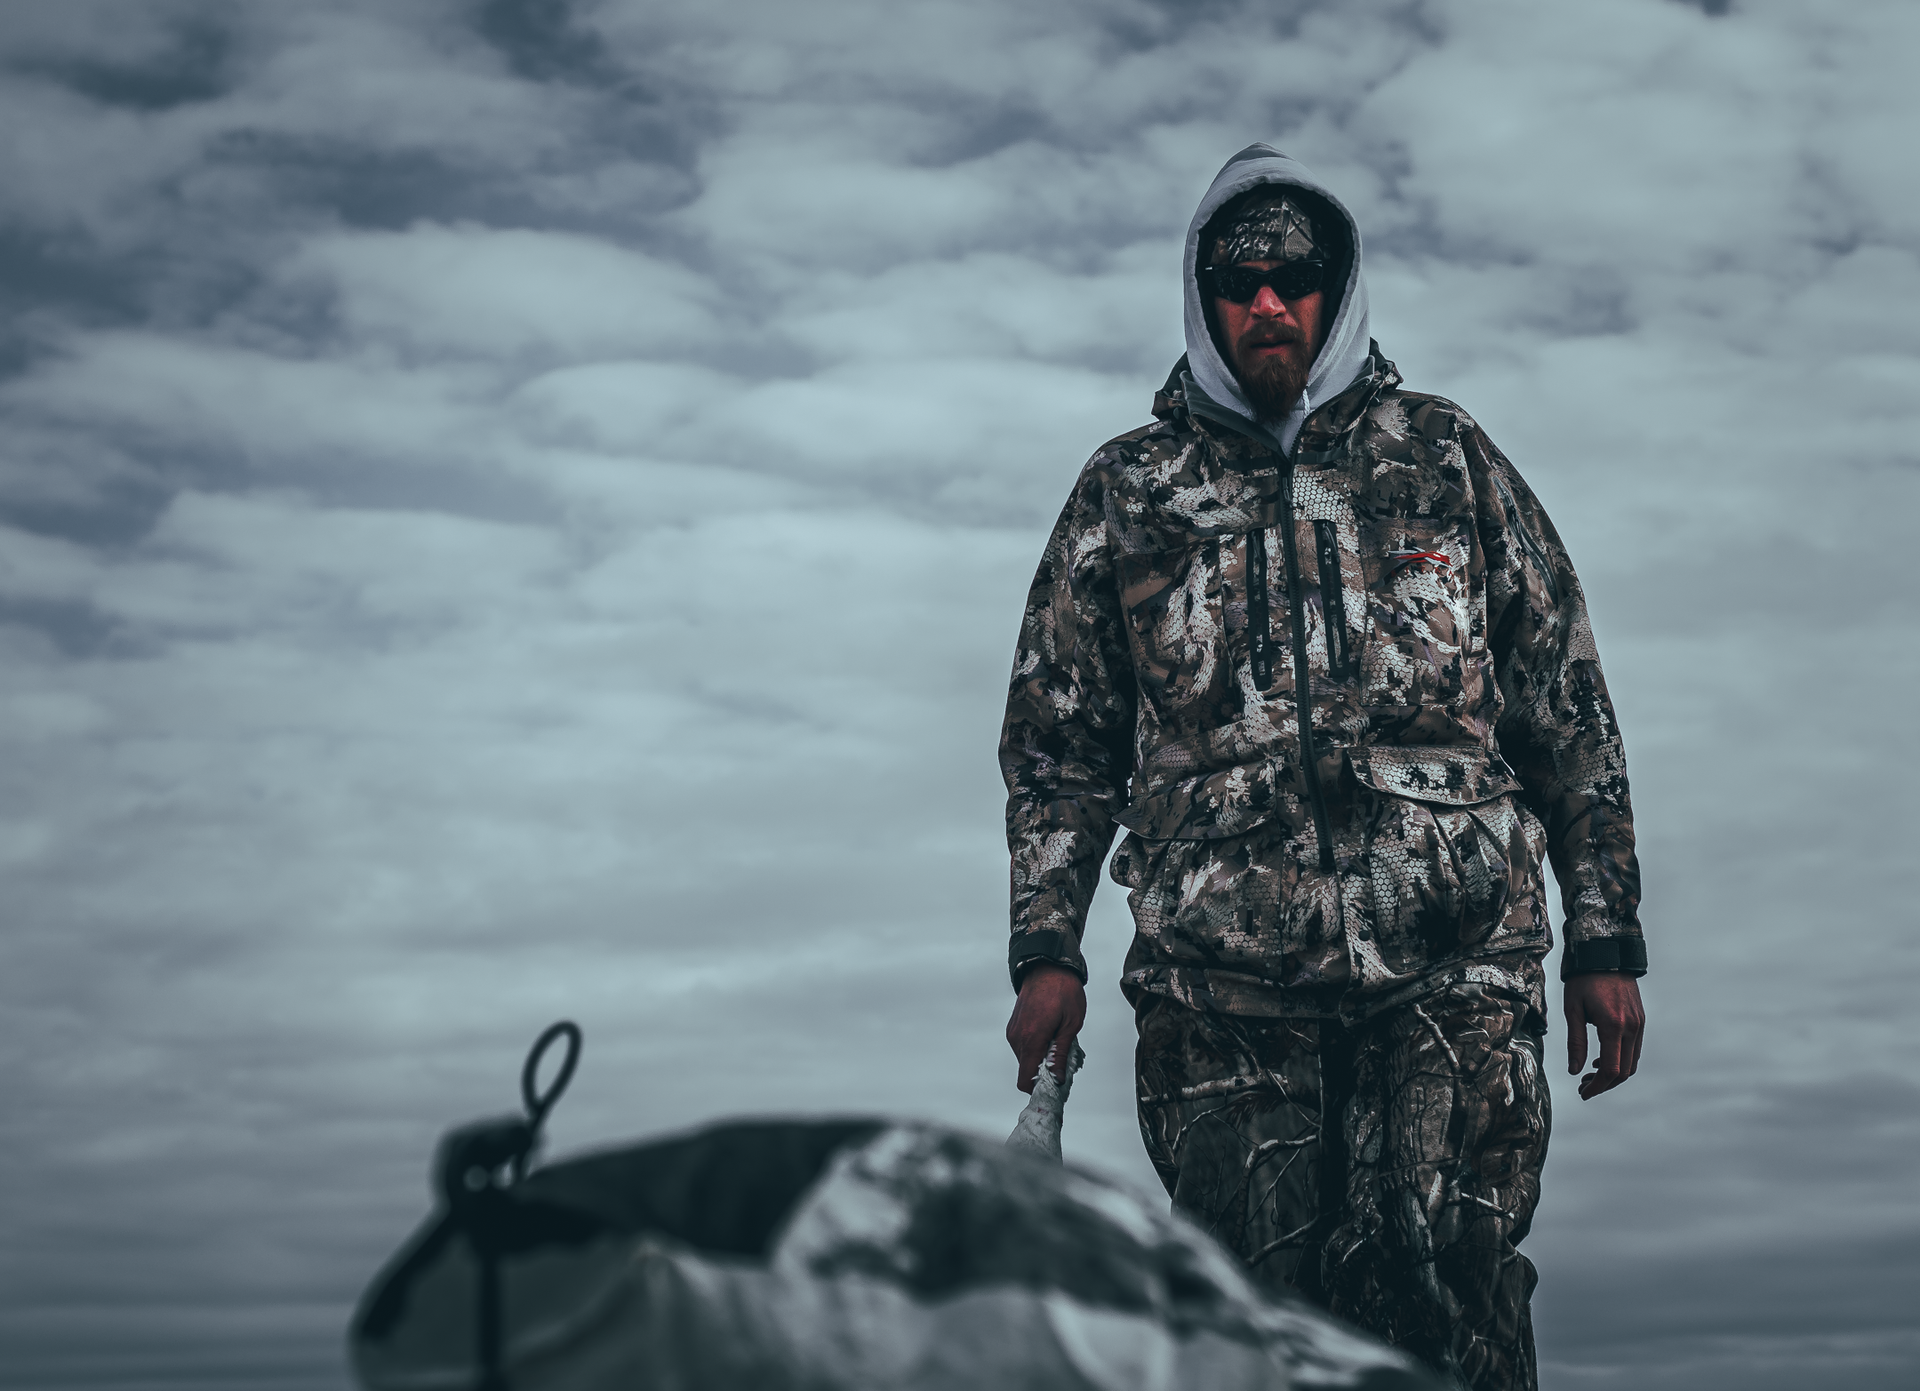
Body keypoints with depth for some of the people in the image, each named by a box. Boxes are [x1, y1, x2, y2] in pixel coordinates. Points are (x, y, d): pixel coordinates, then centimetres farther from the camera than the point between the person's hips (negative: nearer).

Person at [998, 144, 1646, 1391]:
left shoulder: (1449, 462, 14)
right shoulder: (1128, 493, 15)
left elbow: (1570, 713, 13)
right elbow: (1060, 741, 16)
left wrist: (1606, 938, 8)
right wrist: (1047, 949, 5)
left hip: (1450, 965, -1)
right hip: (1221, 976, 1)